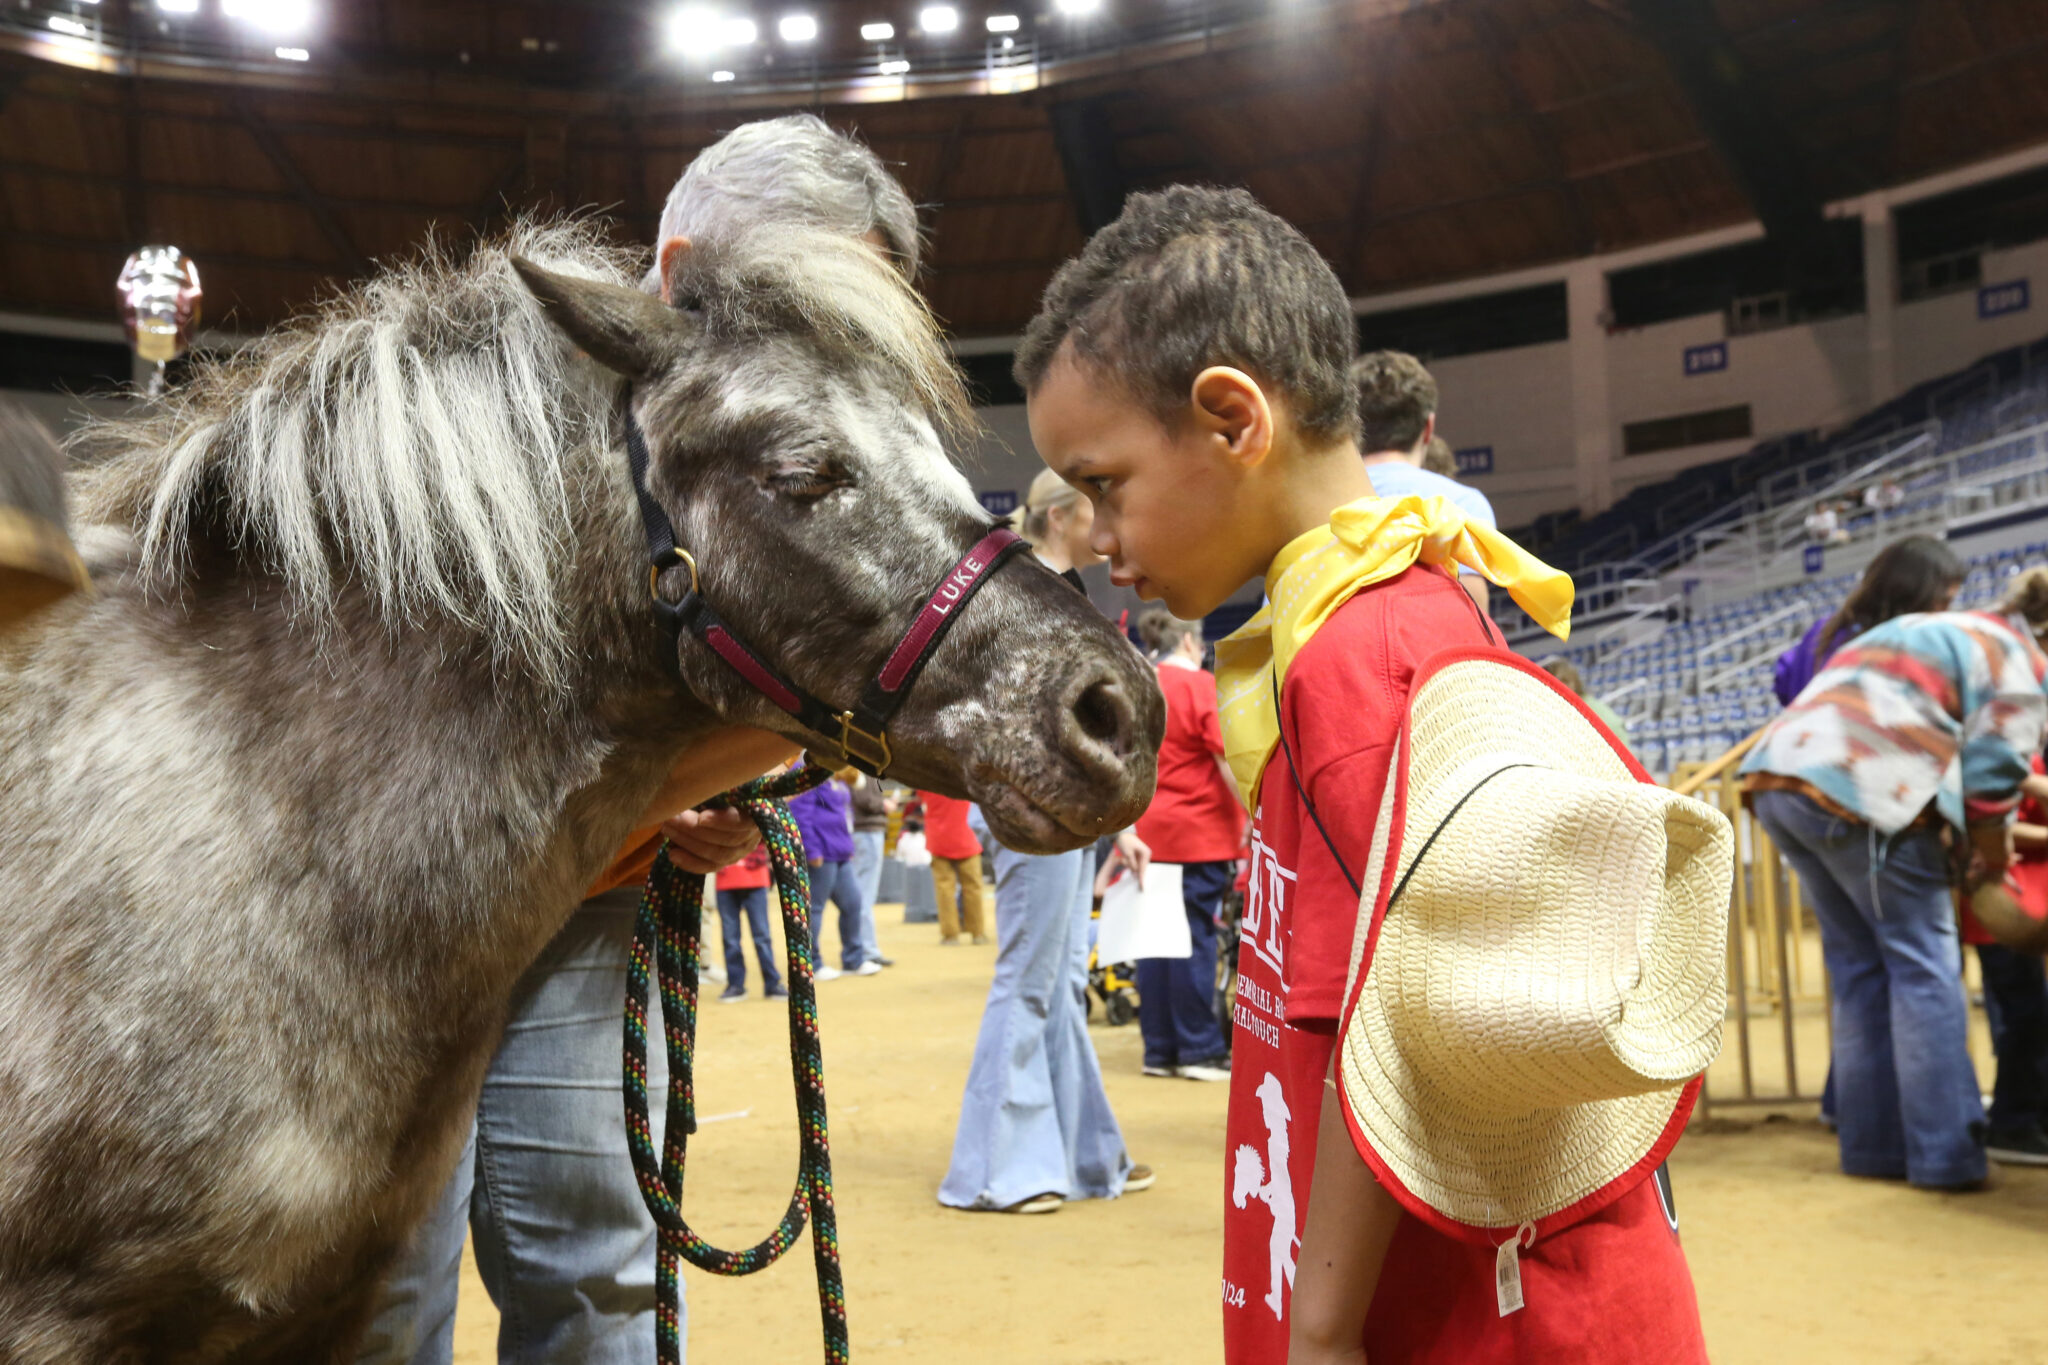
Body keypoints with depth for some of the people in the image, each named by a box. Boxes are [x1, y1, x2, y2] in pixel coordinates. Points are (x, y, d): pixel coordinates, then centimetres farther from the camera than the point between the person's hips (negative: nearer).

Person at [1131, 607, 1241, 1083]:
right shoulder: (1200, 686, -8)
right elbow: (1228, 761, -13)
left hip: (1149, 831, 6)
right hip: (1198, 830, -6)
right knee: (1194, 938, -2)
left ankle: (1159, 1049, 13)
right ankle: (1199, 1050, 3)